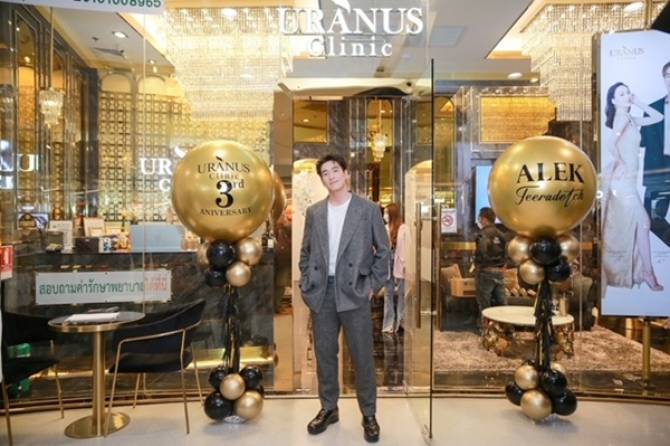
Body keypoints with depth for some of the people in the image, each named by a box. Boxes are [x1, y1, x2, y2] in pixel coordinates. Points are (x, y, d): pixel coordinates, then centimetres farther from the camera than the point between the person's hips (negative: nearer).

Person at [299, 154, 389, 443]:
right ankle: (328, 408, 28)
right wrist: (307, 285, 4)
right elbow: (306, 252, 13)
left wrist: (373, 286, -4)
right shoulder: (314, 212, 9)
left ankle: (368, 414, 20)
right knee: (324, 354, 12)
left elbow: (383, 251, 2)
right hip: (322, 293, 3)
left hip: (354, 292, -3)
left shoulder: (368, 209, 0)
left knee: (362, 356, 4)